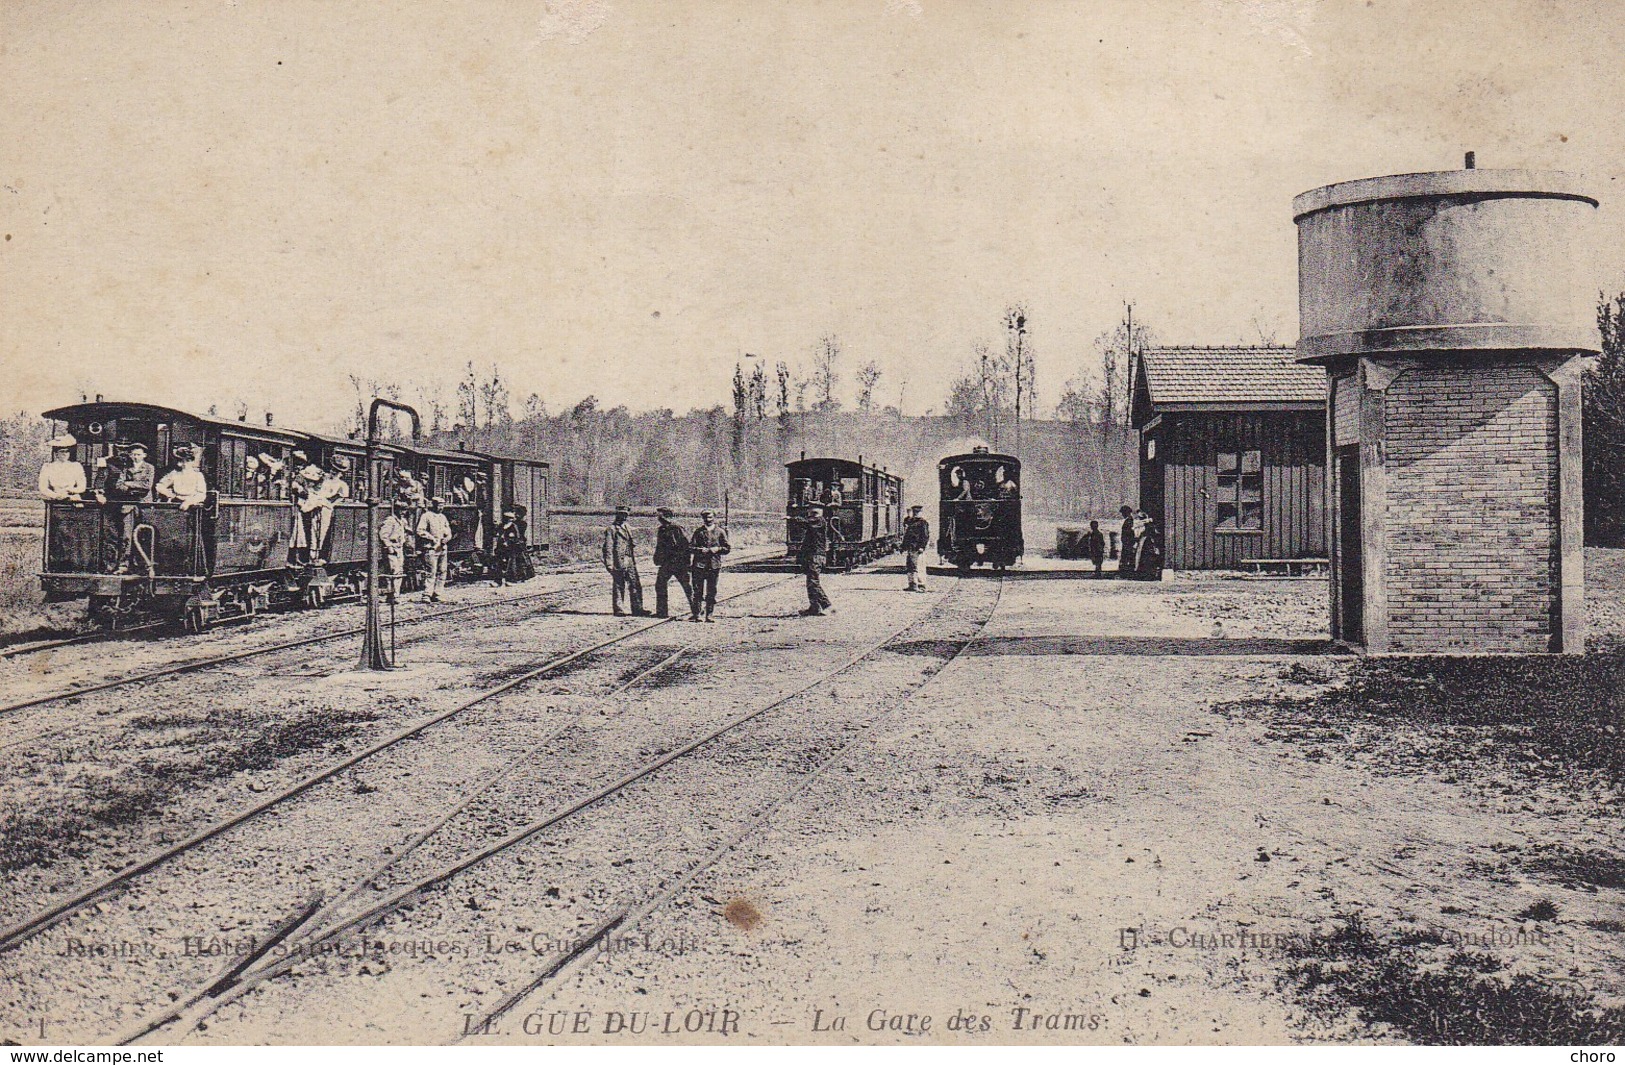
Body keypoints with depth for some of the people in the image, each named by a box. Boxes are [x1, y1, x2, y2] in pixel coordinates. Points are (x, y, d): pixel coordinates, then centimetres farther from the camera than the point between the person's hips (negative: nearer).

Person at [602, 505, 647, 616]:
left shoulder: (628, 528, 19)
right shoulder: (611, 530, -4)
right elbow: (608, 548, -8)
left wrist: (635, 560, 20)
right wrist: (609, 564, -14)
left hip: (630, 562, 7)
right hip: (618, 563, -7)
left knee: (636, 585, 4)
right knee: (618, 586, 0)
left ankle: (637, 608, 8)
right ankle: (617, 610, 7)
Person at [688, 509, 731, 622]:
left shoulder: (720, 532, 8)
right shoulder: (698, 532, 8)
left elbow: (728, 548, 7)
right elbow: (690, 546, 5)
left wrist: (717, 549, -9)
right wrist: (700, 550, -11)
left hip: (714, 565, 0)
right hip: (699, 565, 0)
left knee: (711, 592, 2)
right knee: (698, 591, 1)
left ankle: (709, 615, 6)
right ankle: (696, 614, 6)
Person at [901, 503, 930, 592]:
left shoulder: (923, 522, -5)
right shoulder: (907, 521, 15)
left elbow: (926, 536, -9)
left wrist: (922, 547, -17)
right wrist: (903, 547, 18)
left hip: (917, 549, -7)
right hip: (908, 548, 7)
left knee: (919, 568, -9)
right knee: (909, 567, 10)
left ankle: (921, 586, -8)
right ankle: (912, 585, 17)